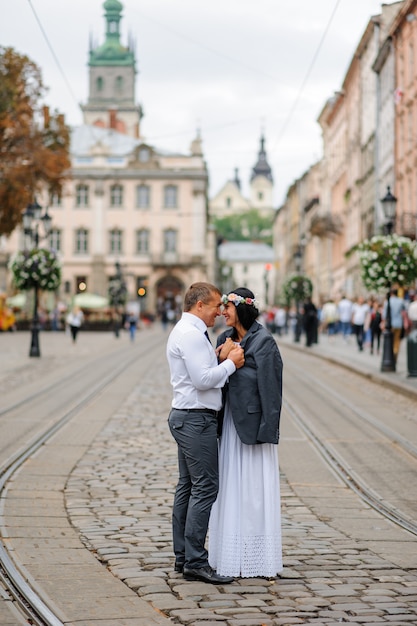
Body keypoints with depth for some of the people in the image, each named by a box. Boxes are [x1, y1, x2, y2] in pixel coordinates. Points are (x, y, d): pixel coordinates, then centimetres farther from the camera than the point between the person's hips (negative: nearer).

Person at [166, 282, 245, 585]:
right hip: (196, 419, -11)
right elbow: (203, 379, -22)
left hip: (187, 418, 11)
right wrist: (230, 363, -11)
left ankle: (183, 556, 18)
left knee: (188, 486, 13)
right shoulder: (191, 334, -16)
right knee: (205, 488, -10)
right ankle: (195, 562, -10)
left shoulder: (187, 331, 18)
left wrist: (220, 358, 5)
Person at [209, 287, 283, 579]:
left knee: (255, 487, -1)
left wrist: (267, 429, -17)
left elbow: (270, 385, -14)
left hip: (253, 420, -7)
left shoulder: (263, 341, -11)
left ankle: (260, 559, 8)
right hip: (230, 420, 7)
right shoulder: (226, 338, 11)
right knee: (231, 488, 10)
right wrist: (223, 359, -8)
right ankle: (233, 556, 18)